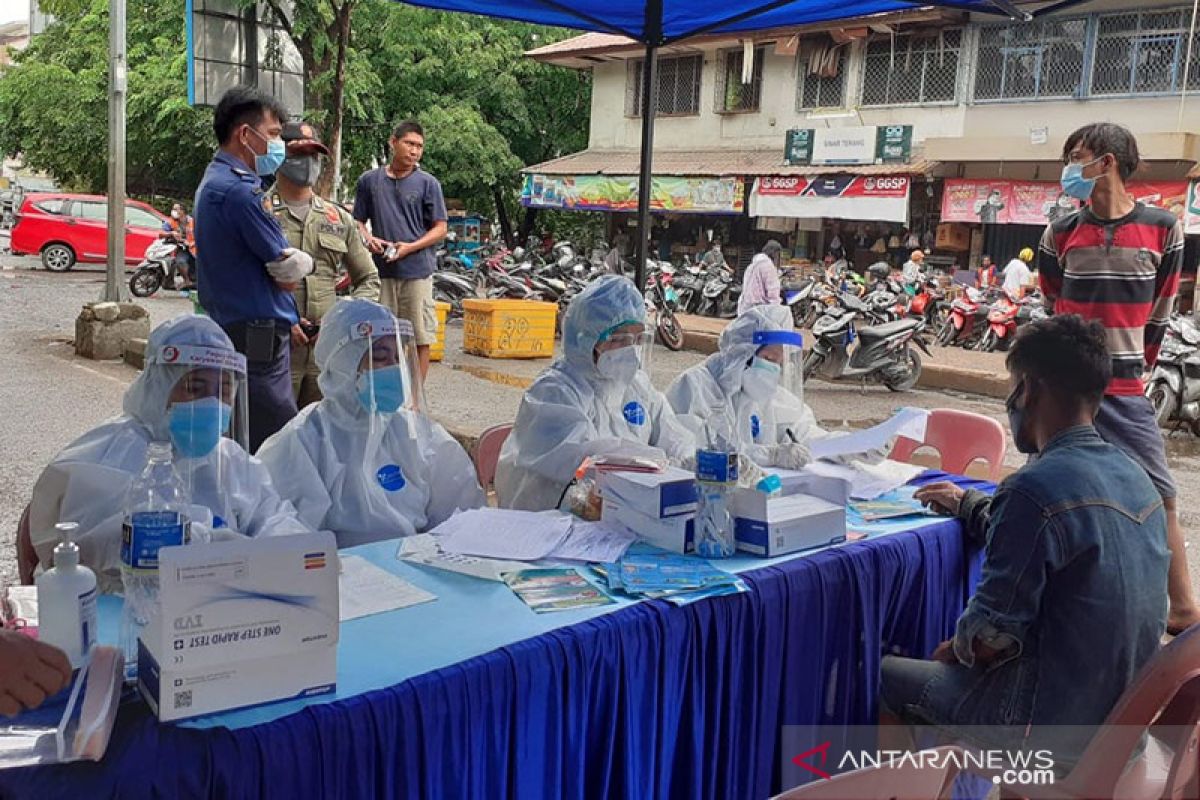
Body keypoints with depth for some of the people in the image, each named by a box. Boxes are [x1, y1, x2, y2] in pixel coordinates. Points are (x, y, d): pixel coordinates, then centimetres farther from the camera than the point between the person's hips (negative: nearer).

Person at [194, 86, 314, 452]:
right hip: (258, 336, -11)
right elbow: (288, 274, -12)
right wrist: (306, 261, 8)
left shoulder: (212, 181, 16)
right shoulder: (241, 191, -17)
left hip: (228, 327, 11)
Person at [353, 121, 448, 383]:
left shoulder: (427, 183, 4)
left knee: (420, 338, 1)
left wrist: (410, 247, -12)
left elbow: (440, 228, 3)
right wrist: (369, 239, -6)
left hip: (417, 270, -2)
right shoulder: (370, 180, 10)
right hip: (380, 270, 2)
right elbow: (358, 221, 16)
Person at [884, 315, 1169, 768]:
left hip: (1057, 728, -8)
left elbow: (990, 638, -23)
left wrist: (955, 648, -1)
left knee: (883, 676, 9)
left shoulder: (1036, 488, -25)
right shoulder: (1136, 478, 2)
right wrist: (968, 505, 28)